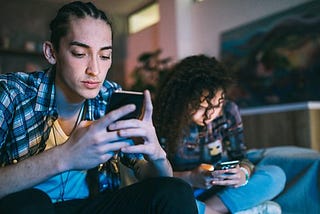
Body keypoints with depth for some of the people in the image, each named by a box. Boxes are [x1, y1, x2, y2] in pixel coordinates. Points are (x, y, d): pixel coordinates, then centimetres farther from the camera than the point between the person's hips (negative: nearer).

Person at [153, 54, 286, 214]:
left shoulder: (228, 111, -5)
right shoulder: (165, 119, -14)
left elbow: (240, 156, -1)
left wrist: (243, 172, -25)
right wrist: (190, 177, -30)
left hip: (222, 190, 3)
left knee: (275, 175, -18)